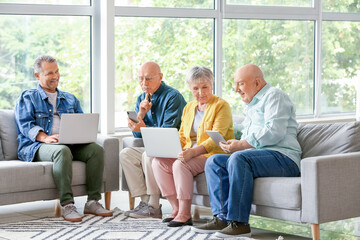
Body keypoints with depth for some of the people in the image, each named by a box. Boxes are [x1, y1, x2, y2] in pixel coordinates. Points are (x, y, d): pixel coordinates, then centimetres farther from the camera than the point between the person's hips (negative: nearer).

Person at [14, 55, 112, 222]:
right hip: (36, 147, -5)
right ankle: (67, 205, -40)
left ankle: (93, 201, -22)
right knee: (62, 151, -39)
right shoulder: (27, 98, 12)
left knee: (96, 150, -24)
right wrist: (45, 138, -24)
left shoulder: (70, 99, 27)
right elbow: (26, 125, -4)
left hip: (70, 145, 5)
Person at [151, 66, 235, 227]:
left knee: (180, 164, -31)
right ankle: (176, 209, -13)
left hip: (214, 155, -7)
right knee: (158, 162, -15)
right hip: (190, 154, 7)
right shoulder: (189, 107, 18)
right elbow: (181, 137, 19)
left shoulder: (221, 106, -6)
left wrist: (194, 151, -32)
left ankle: (185, 214, -25)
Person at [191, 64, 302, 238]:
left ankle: (239, 223, -34)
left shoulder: (274, 96, -2)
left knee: (238, 158, -33)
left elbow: (275, 132, -18)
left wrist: (241, 145, -18)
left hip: (283, 158, -10)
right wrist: (233, 146, 8)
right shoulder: (251, 105, 28)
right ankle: (222, 218, -15)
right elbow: (247, 138, 32)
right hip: (257, 156, 10)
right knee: (214, 161, -3)